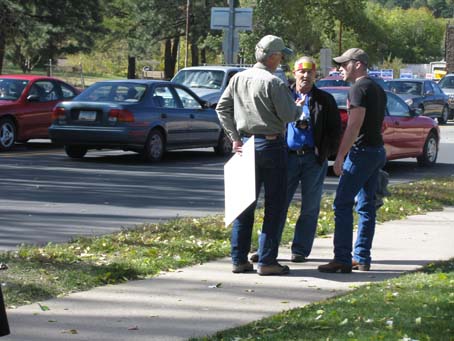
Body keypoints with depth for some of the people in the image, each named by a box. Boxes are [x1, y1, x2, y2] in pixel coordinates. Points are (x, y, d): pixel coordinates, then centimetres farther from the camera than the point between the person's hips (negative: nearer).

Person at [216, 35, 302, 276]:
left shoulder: (238, 79, 6)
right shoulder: (273, 83, -14)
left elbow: (222, 108, 7)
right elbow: (288, 116, -15)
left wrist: (235, 137, 8)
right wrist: (299, 107, 6)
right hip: (271, 145, -6)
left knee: (245, 203, 12)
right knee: (274, 206, 1)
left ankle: (239, 259, 13)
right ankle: (267, 261, -1)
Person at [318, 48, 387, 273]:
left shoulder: (359, 88, -13)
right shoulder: (377, 89, 18)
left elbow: (354, 126, -20)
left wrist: (340, 156, -20)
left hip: (362, 152, -10)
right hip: (377, 150, 10)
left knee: (343, 204, -9)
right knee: (366, 206, 12)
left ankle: (342, 259, -13)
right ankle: (362, 258, 14)